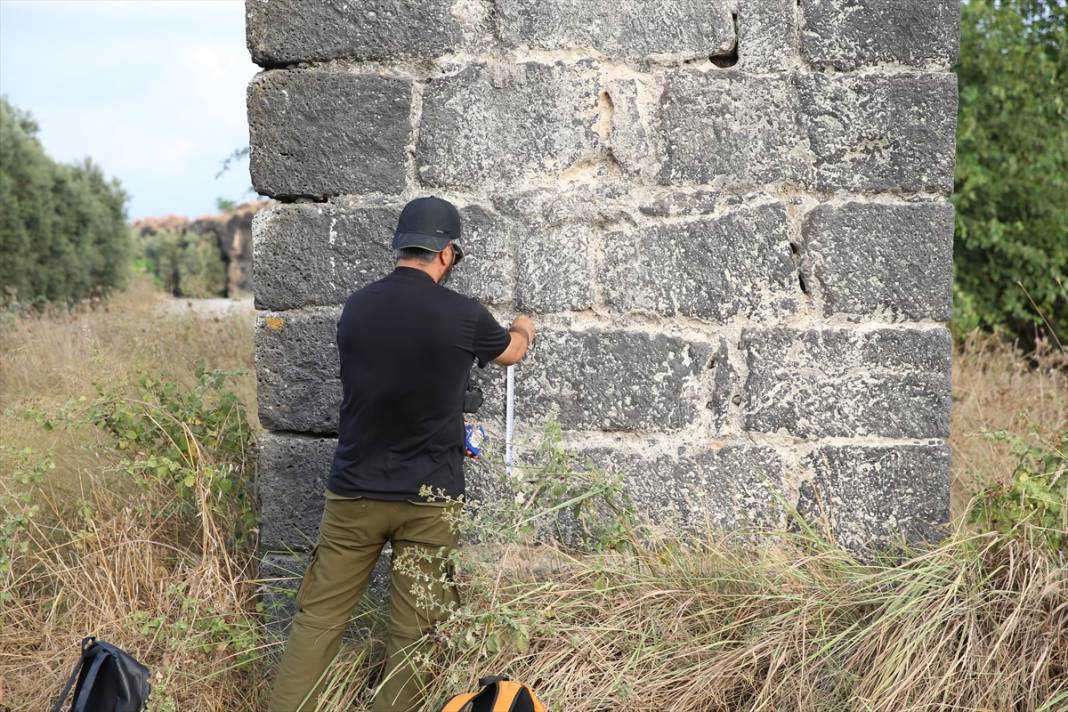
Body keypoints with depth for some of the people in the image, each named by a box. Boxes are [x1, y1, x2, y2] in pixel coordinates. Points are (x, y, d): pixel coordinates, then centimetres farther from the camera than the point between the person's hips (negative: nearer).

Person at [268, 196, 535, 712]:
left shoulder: (356, 308, 1)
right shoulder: (462, 316, -8)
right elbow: (511, 353, 14)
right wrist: (523, 329, 38)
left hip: (355, 492, 3)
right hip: (429, 499, -3)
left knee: (317, 619, 8)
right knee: (414, 633, 5)